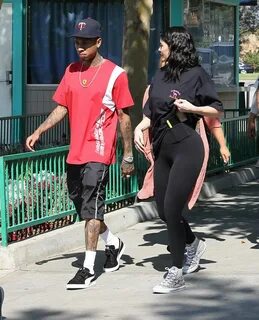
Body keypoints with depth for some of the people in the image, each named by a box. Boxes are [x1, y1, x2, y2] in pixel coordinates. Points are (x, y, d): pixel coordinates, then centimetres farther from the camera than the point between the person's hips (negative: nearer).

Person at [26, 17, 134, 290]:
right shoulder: (71, 71, 10)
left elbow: (124, 117, -4)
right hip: (75, 153, 7)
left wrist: (128, 155, -3)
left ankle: (88, 269, -6)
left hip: (99, 153, -6)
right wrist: (38, 132, -1)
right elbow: (61, 108, 13)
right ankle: (113, 244, 38)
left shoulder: (114, 74, -7)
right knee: (83, 207, 15)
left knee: (91, 209, -10)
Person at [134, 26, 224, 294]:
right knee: (163, 208, 11)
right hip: (162, 149, 7)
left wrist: (192, 108, -16)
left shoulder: (196, 75, -5)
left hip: (186, 148, -7)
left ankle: (176, 274, 0)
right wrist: (139, 128, 0)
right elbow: (150, 111, 17)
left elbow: (217, 109, -1)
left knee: (172, 209, -10)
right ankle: (193, 244, 39)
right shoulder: (160, 76, 12)